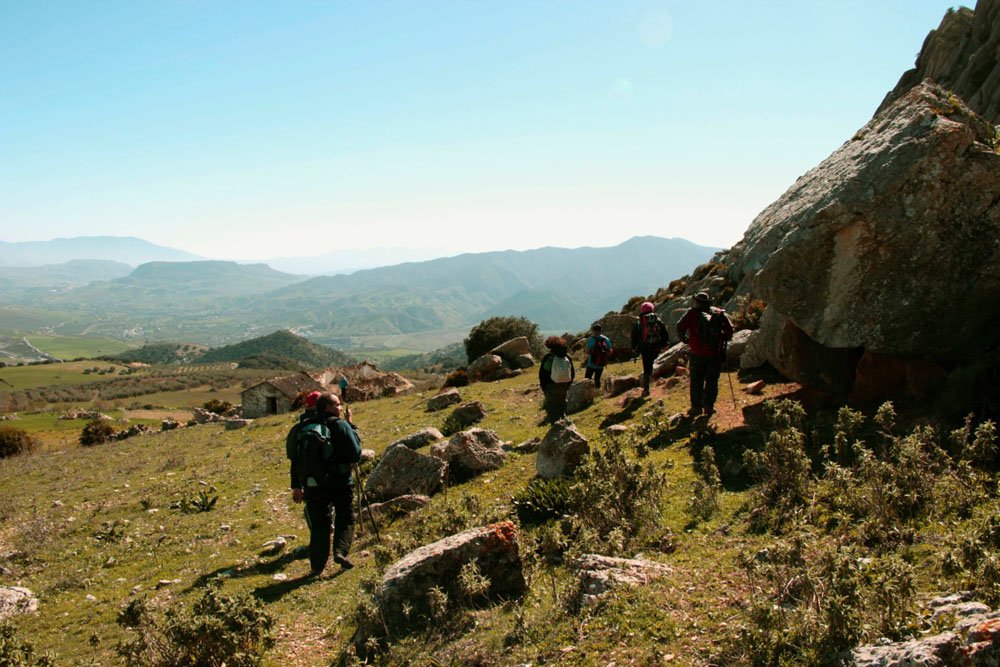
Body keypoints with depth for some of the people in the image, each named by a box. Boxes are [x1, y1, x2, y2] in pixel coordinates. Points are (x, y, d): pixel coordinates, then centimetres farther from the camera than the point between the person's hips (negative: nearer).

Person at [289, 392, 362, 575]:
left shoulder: (304, 427, 8)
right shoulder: (340, 425, -8)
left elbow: (296, 459, 9)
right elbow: (356, 454, -8)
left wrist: (296, 486, 15)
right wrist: (351, 426, 2)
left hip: (313, 485, 4)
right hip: (339, 483, -4)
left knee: (318, 524, 14)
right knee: (345, 519, 15)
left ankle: (317, 566, 12)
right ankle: (340, 551, -5)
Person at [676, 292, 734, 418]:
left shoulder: (692, 313, -2)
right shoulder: (719, 313, 3)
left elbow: (680, 326, -10)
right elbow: (729, 328, -3)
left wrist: (685, 339, 5)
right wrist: (724, 340, 11)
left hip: (697, 353, -1)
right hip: (715, 353, 1)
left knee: (696, 381, 10)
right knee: (712, 381, 11)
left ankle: (696, 407, 9)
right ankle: (708, 406, 8)